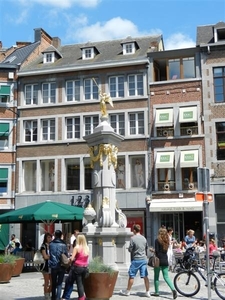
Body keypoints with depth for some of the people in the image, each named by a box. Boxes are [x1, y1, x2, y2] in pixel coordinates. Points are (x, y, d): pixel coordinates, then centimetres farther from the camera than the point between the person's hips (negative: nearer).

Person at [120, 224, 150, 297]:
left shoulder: (133, 238, -11)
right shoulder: (144, 238, 5)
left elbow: (130, 249, -9)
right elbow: (147, 248, 15)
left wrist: (129, 249, 11)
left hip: (136, 259, -5)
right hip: (144, 259, 5)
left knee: (131, 276, 7)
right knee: (145, 276, 5)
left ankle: (127, 291, 16)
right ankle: (147, 292, 6)